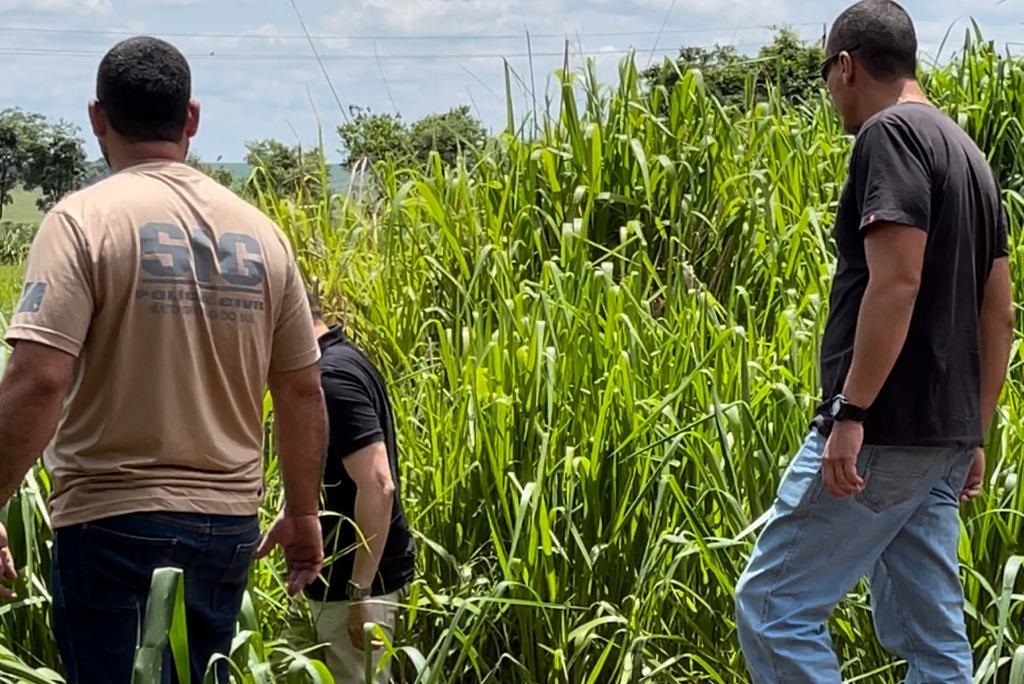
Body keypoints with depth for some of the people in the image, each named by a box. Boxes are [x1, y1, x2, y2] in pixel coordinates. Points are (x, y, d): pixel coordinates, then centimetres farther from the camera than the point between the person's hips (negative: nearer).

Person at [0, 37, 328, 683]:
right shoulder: (259, 231, 6)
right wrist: (304, 515, 21)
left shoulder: (85, 219, -9)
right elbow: (303, 392, 10)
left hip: (115, 519, -5)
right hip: (229, 523, 5)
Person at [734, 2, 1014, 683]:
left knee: (773, 605, -5)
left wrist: (851, 412, -22)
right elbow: (999, 315, 18)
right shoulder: (969, 154, 18)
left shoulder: (890, 133, -10)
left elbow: (897, 281, -21)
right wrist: (974, 434, 22)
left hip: (883, 434, -9)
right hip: (946, 437, 9)